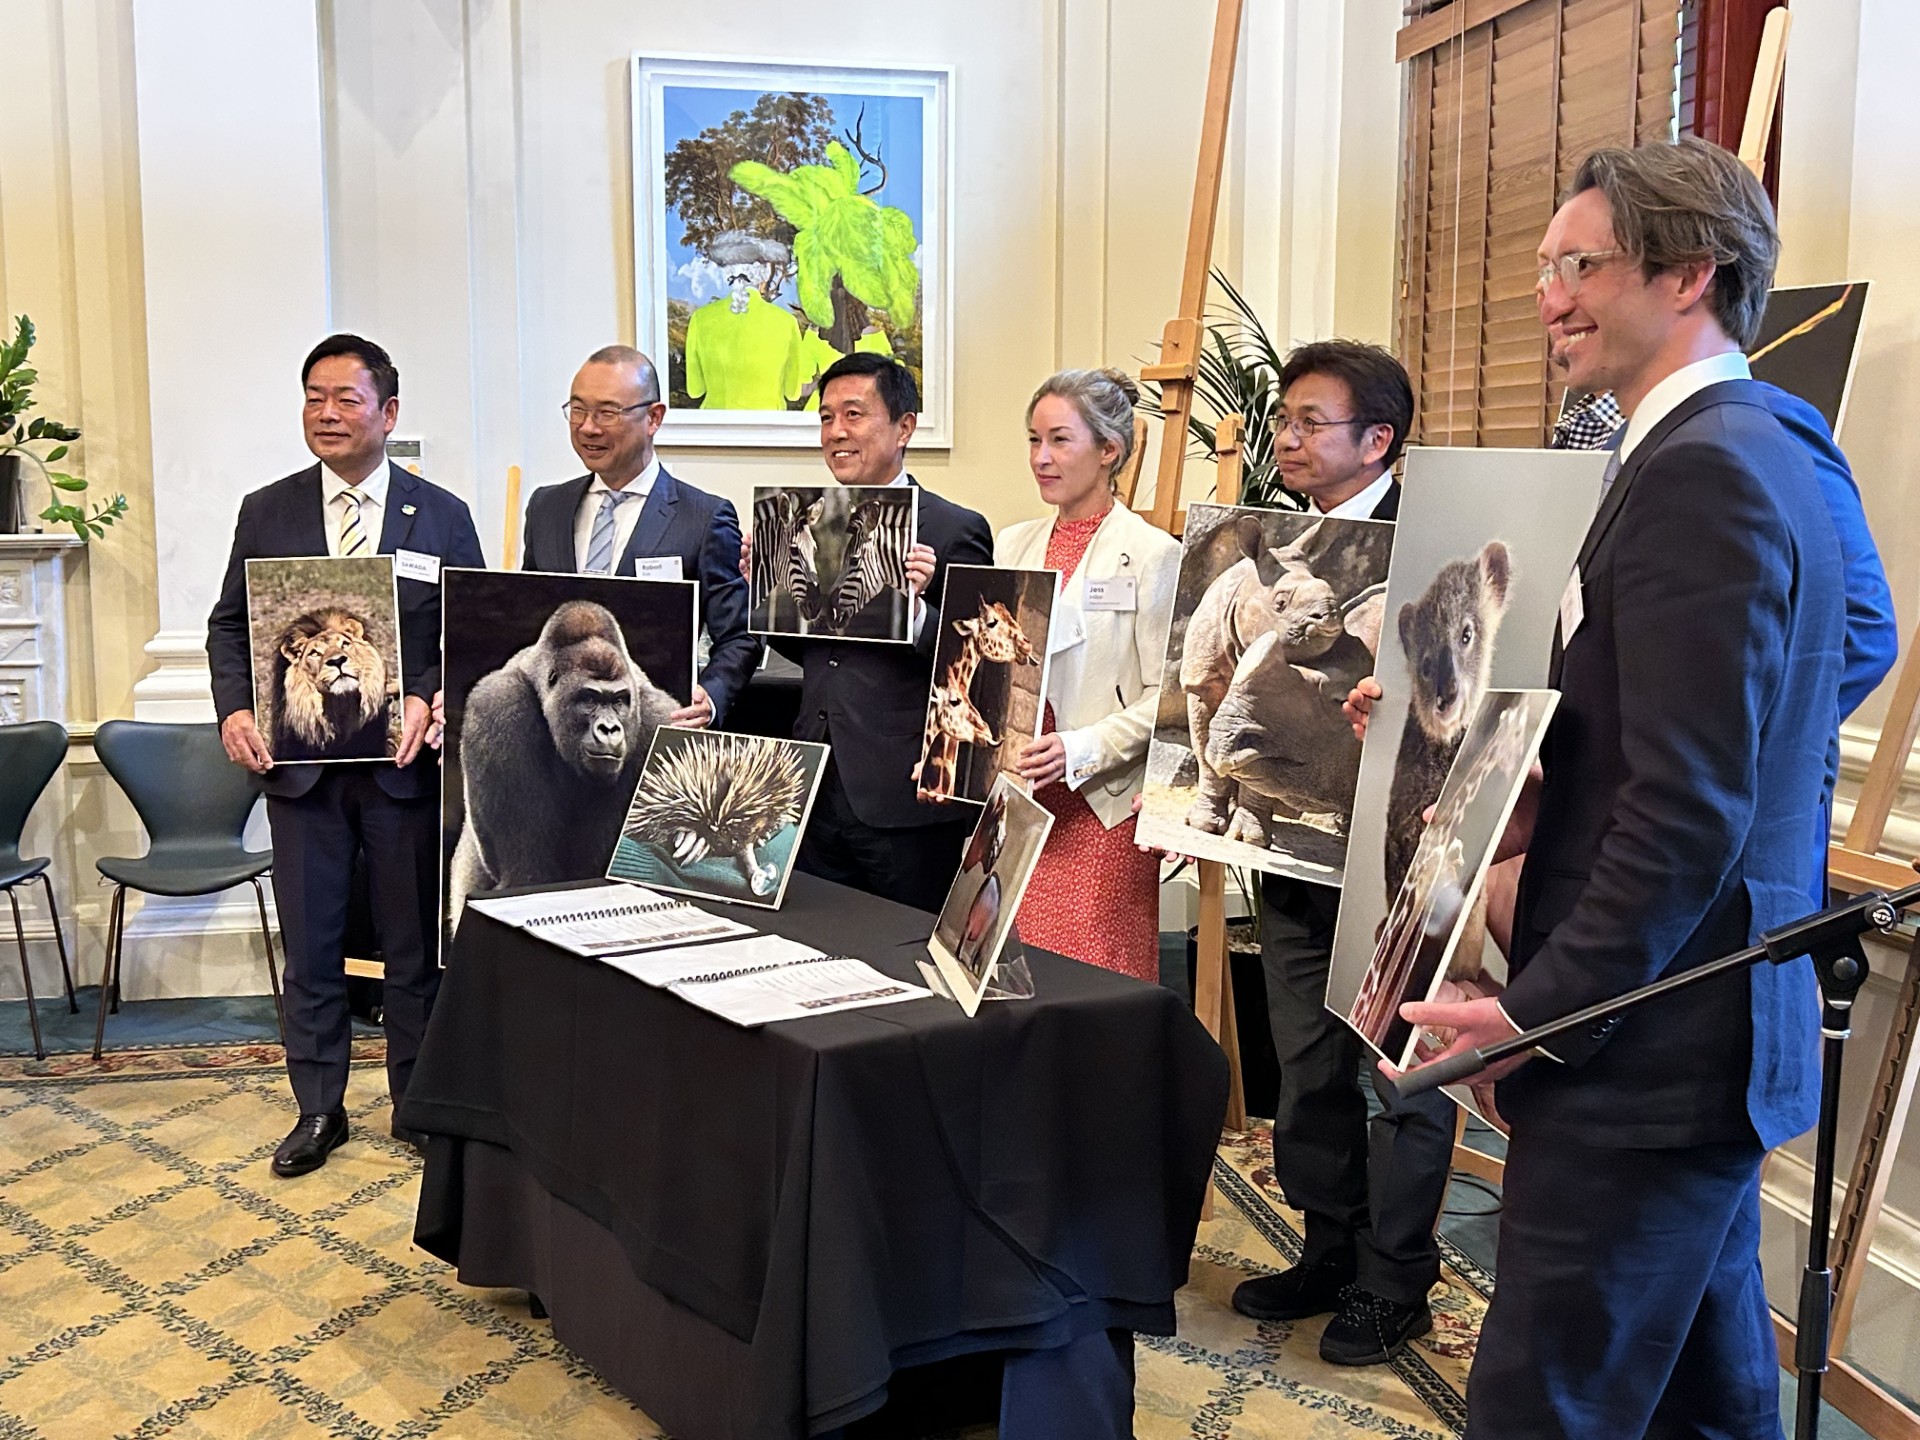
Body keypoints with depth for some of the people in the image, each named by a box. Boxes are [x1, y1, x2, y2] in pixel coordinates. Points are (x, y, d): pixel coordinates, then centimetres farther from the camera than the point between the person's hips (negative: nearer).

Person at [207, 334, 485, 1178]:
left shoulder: (442, 516, 1)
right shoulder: (267, 513, 6)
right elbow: (230, 626, 7)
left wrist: (428, 698, -17)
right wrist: (234, 708, -11)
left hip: (404, 761, -1)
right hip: (298, 761, 2)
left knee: (414, 942, 9)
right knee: (310, 945, 10)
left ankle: (417, 1102, 25)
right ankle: (318, 1109, 24)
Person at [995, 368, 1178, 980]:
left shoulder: (1152, 554, -4)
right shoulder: (1013, 545, 15)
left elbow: (1166, 697, -8)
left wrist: (1081, 750, -20)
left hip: (1101, 809, -5)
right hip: (1014, 803, 5)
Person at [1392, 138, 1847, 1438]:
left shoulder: (1701, 469, -18)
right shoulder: (1748, 450, 14)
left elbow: (1690, 805, -23)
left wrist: (1543, 1008, -18)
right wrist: (1541, 804, 6)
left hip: (1648, 1040, -10)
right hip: (1714, 1018, 10)